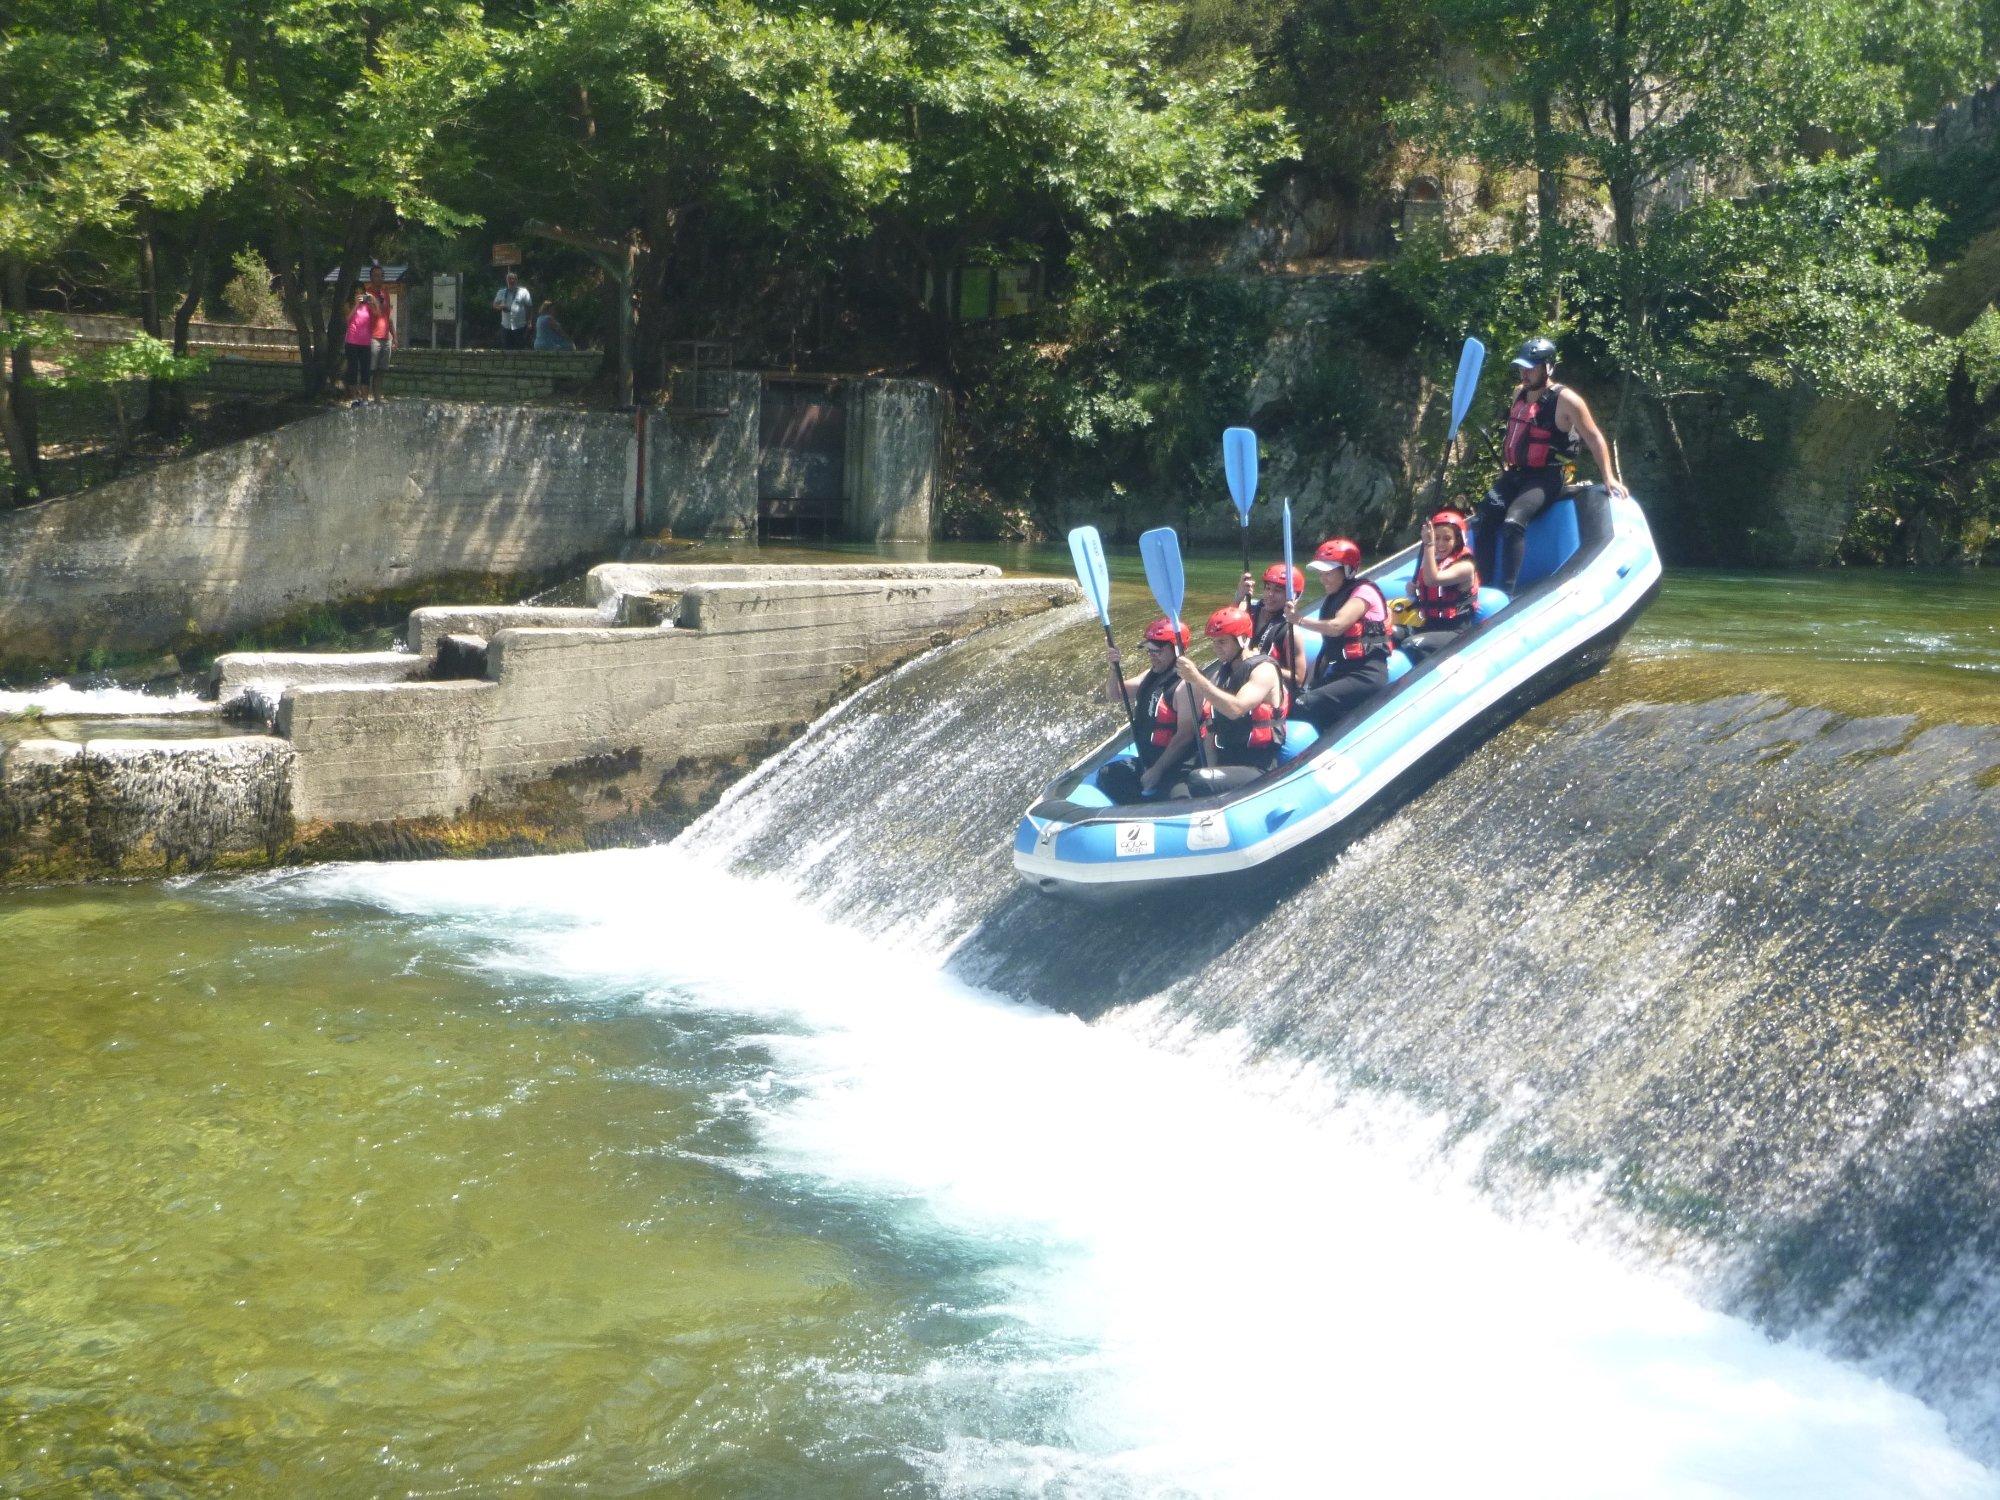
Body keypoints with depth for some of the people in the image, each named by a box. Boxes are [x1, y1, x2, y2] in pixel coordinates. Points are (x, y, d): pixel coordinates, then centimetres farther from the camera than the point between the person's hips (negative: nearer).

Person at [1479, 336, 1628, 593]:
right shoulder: (1519, 393, 11)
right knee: (1485, 517, -14)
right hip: (1515, 475, 7)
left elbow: (1594, 438, -7)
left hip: (1544, 479, -7)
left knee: (1513, 521, -30)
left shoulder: (1565, 400, -11)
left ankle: (1507, 592, -35)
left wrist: (1609, 478, -11)